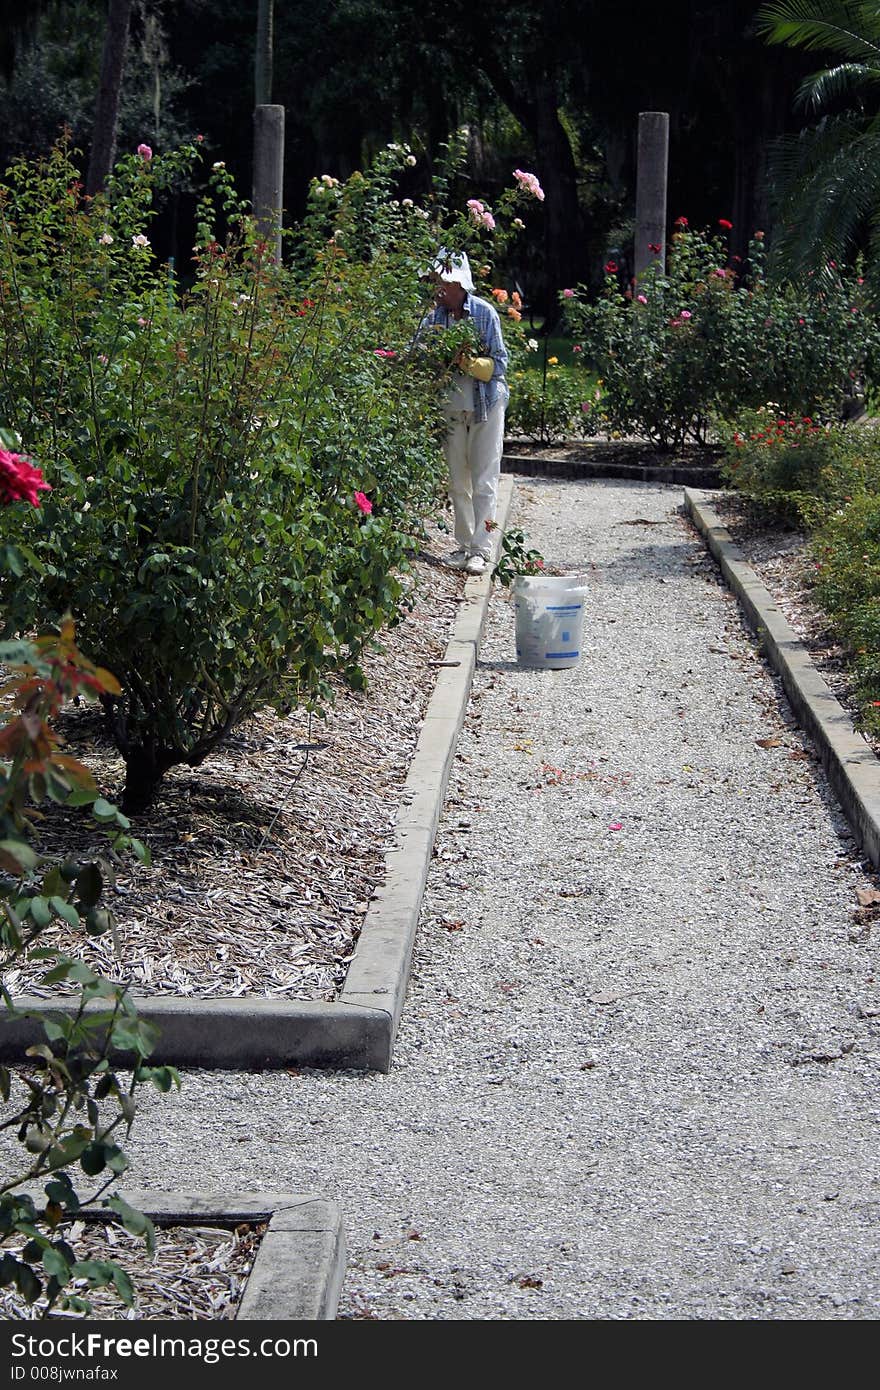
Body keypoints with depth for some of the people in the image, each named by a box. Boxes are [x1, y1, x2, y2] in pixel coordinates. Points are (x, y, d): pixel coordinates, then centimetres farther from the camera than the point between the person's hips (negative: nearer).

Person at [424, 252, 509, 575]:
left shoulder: (484, 313, -12)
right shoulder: (434, 315, -1)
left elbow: (499, 364, -13)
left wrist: (470, 362, -29)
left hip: (486, 405, -4)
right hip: (452, 407, 4)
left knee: (484, 481, -4)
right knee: (457, 482, 10)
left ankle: (480, 549, -3)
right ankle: (464, 545, 19)